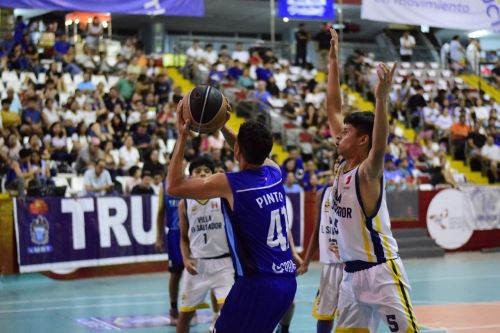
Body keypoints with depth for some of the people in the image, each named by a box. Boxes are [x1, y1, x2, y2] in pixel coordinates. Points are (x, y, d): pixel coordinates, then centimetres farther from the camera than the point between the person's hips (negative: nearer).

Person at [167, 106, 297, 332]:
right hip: (287, 280, 7)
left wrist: (182, 136, 0)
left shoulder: (229, 184, -12)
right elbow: (253, 151, 30)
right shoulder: (274, 172, 5)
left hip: (258, 283, -7)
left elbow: (174, 186, -2)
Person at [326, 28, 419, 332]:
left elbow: (380, 148, -38)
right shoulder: (343, 166, 7)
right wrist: (334, 60, 8)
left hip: (381, 271, -8)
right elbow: (333, 108, 9)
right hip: (353, 273, 8)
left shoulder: (368, 172, -13)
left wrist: (382, 98, -48)